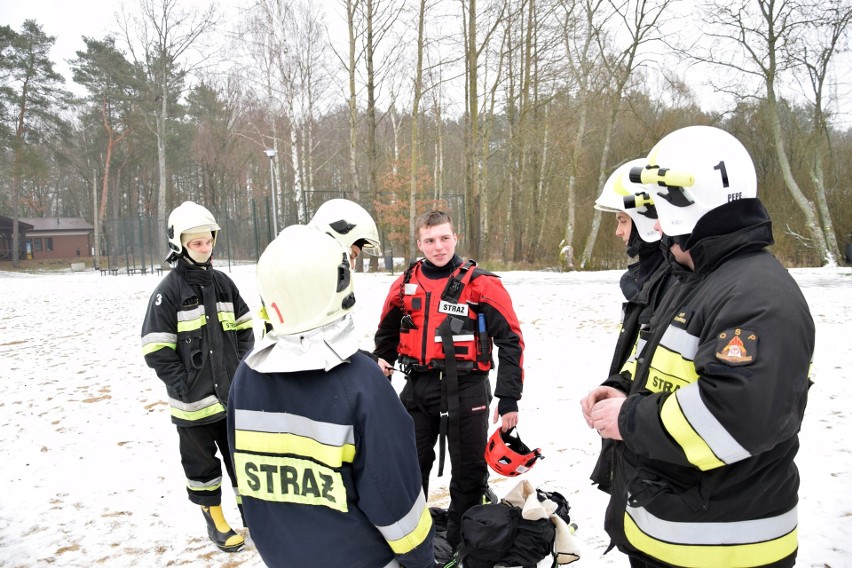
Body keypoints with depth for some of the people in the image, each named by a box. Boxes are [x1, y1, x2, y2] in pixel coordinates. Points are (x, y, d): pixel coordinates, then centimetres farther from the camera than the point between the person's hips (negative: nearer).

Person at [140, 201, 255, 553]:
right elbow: (156, 350, -13)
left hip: (232, 394, 4)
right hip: (195, 401, -4)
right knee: (201, 463, 13)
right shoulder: (168, 291, -11)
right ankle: (215, 520, 31)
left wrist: (240, 366, 3)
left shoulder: (222, 283, 4)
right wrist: (184, 385, -15)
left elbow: (244, 328, 13)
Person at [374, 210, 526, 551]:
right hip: (417, 389, 4)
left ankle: (463, 543, 33)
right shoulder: (405, 285, 3)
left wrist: (509, 398, -10)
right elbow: (386, 336, 16)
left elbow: (510, 340, -8)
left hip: (466, 391, -3)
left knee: (468, 472, 11)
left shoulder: (481, 284, -9)